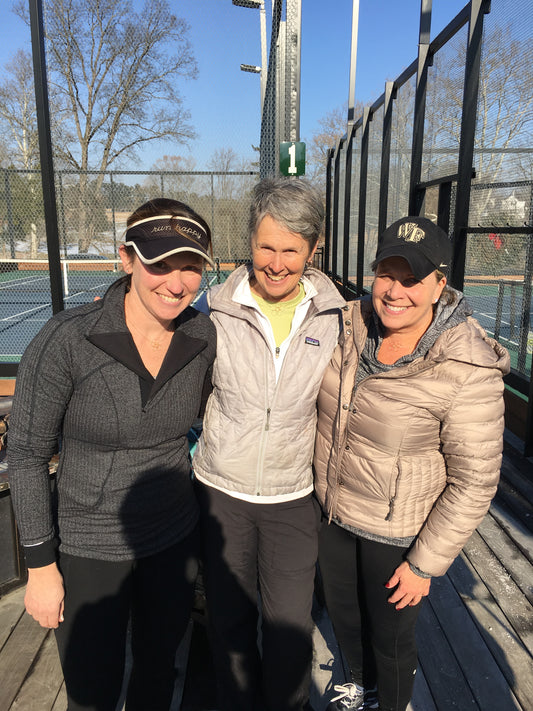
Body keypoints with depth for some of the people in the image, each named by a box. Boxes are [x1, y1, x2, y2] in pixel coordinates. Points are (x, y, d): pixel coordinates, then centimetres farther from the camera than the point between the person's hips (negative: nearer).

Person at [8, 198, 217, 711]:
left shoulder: (203, 336, -10)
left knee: (158, 669, 25)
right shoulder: (67, 339, -22)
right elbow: (26, 454, -13)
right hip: (89, 548, -3)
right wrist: (41, 565, -8)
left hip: (174, 539, 4)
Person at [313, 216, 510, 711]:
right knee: (342, 613, 28)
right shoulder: (350, 326, -11)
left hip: (398, 532, -5)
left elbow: (474, 481, -18)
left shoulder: (468, 370, -26)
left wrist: (425, 563, -13)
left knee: (390, 637, 19)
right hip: (331, 510, 6)